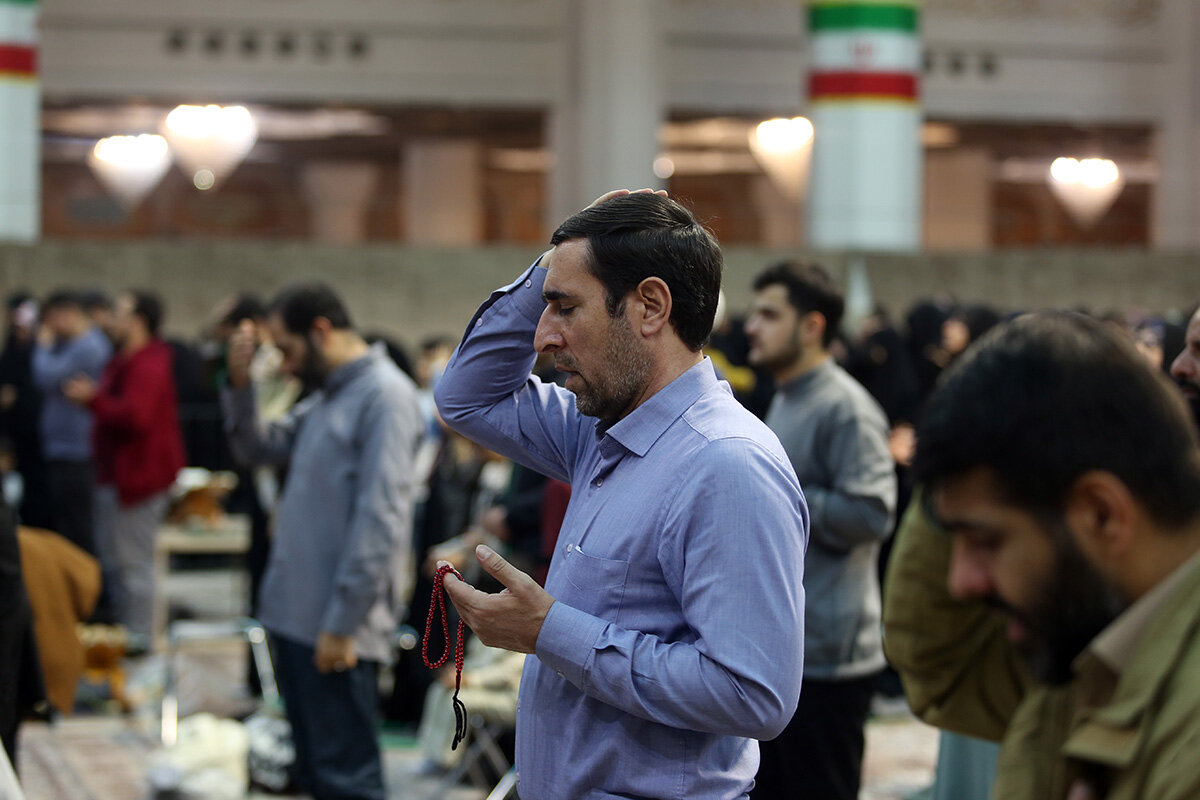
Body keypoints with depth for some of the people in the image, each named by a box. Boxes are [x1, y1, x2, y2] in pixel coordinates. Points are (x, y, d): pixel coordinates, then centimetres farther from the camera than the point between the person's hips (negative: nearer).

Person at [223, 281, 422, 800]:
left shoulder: (384, 395, -14)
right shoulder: (326, 396, 15)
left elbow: (382, 518, -20)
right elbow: (258, 448, 24)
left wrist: (342, 623, -20)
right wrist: (241, 384, 6)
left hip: (335, 627, -9)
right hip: (295, 616, 9)